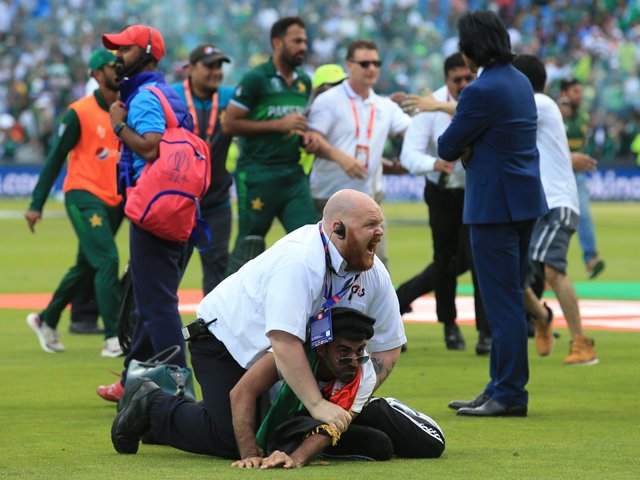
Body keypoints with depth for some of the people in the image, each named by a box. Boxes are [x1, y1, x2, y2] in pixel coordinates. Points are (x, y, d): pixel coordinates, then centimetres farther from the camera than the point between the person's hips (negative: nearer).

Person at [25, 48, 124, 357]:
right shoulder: (79, 113, -8)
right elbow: (56, 158, -6)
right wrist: (37, 204, -9)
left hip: (114, 200, 6)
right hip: (84, 196, -6)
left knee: (86, 268, 14)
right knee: (107, 260, -18)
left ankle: (46, 321, 33)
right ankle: (114, 339, -18)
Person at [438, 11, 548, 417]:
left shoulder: (482, 91, -18)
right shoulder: (520, 82, 10)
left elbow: (448, 148, -10)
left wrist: (460, 148, 10)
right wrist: (470, 148, -1)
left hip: (495, 207, -9)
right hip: (525, 203, 9)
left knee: (503, 302, -5)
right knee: (509, 299, 14)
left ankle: (510, 394, -2)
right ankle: (502, 388, 21)